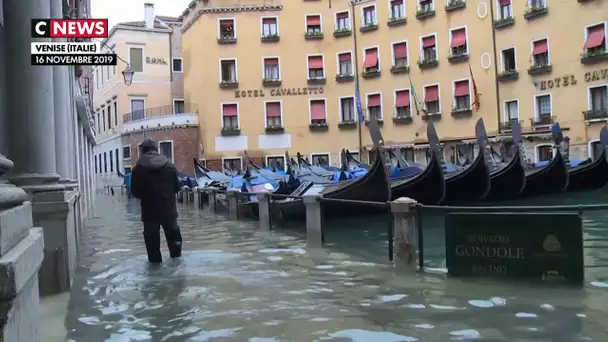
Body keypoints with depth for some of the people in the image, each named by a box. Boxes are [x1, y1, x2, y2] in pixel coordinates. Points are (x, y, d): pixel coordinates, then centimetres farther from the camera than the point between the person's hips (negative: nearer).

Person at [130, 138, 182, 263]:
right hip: (168, 207, 3)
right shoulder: (169, 165, 0)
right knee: (172, 230, 19)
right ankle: (176, 253, 31)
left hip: (149, 208, -2)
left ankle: (155, 258, 11)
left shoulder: (138, 168, -6)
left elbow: (135, 192, -3)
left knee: (151, 234, 8)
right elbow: (177, 187, 4)